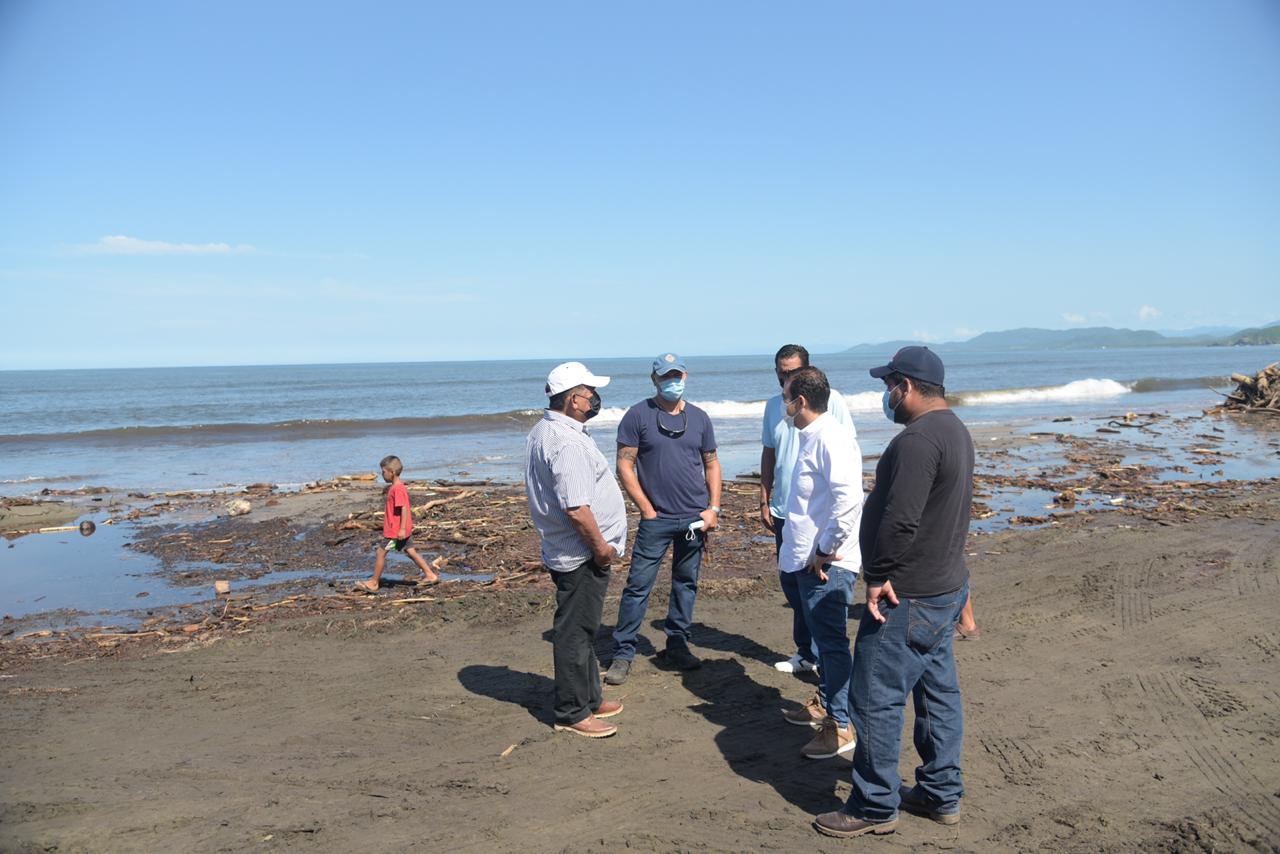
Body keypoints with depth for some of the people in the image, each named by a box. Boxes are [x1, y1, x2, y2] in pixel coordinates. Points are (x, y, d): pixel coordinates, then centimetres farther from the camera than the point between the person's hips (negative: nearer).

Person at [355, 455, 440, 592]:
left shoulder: (397, 489, -19)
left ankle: (374, 583, 9)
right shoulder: (394, 487, 12)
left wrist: (402, 529, -25)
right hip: (401, 529, 10)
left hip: (396, 530, -10)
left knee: (381, 552, 0)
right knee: (411, 552, 12)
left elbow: (404, 508, -23)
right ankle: (430, 575, 14)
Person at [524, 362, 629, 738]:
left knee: (582, 629, 20)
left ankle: (589, 698, 34)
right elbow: (576, 508, -28)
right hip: (581, 556, -11)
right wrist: (601, 547, -16)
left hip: (569, 551, 11)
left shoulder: (543, 431, 11)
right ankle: (572, 713, 11)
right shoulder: (568, 443, -23)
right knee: (575, 632, 0)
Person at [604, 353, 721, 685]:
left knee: (686, 584, 12)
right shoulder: (638, 415, -4)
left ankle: (677, 646, 25)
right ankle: (623, 654, 5)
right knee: (638, 585, -4)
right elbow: (625, 465, -5)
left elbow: (711, 464, 14)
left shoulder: (699, 418, 9)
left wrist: (714, 508, 4)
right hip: (656, 519, -4)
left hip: (695, 517, 4)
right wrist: (647, 509, -9)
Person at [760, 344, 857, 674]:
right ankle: (806, 652, 27)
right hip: (784, 511, 6)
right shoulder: (773, 405, 9)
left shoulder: (830, 399, -7)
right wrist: (765, 501, 12)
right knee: (791, 582, 13)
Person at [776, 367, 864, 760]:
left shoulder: (831, 438, -19)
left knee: (832, 642, -1)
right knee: (822, 638, 21)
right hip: (808, 560, 10)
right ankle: (824, 704, 37)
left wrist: (826, 551, -22)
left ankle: (839, 726, 9)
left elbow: (849, 499, -30)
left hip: (827, 564, -10)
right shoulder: (811, 437, 12)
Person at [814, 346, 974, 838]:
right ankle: (942, 794, 30)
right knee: (939, 693, 18)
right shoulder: (955, 431, 12)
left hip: (907, 596, -10)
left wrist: (880, 576, -17)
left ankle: (875, 807, 12)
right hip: (947, 587, 11)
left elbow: (899, 519, -28)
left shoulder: (918, 439, -22)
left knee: (877, 700, 0)